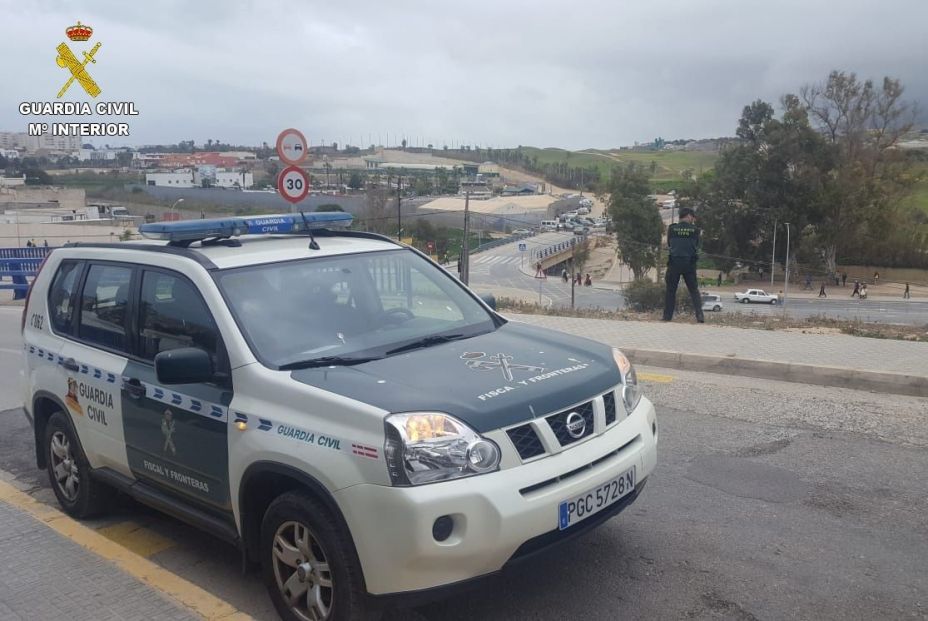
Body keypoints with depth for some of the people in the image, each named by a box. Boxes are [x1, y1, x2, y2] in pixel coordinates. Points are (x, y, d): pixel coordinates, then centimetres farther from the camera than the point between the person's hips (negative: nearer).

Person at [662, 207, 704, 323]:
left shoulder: (672, 228, 0)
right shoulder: (694, 230, -1)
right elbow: (697, 246, 13)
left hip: (674, 263, 0)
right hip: (689, 264, 0)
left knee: (670, 290, 9)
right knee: (694, 290, 8)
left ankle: (667, 316, 7)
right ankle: (700, 315, -3)